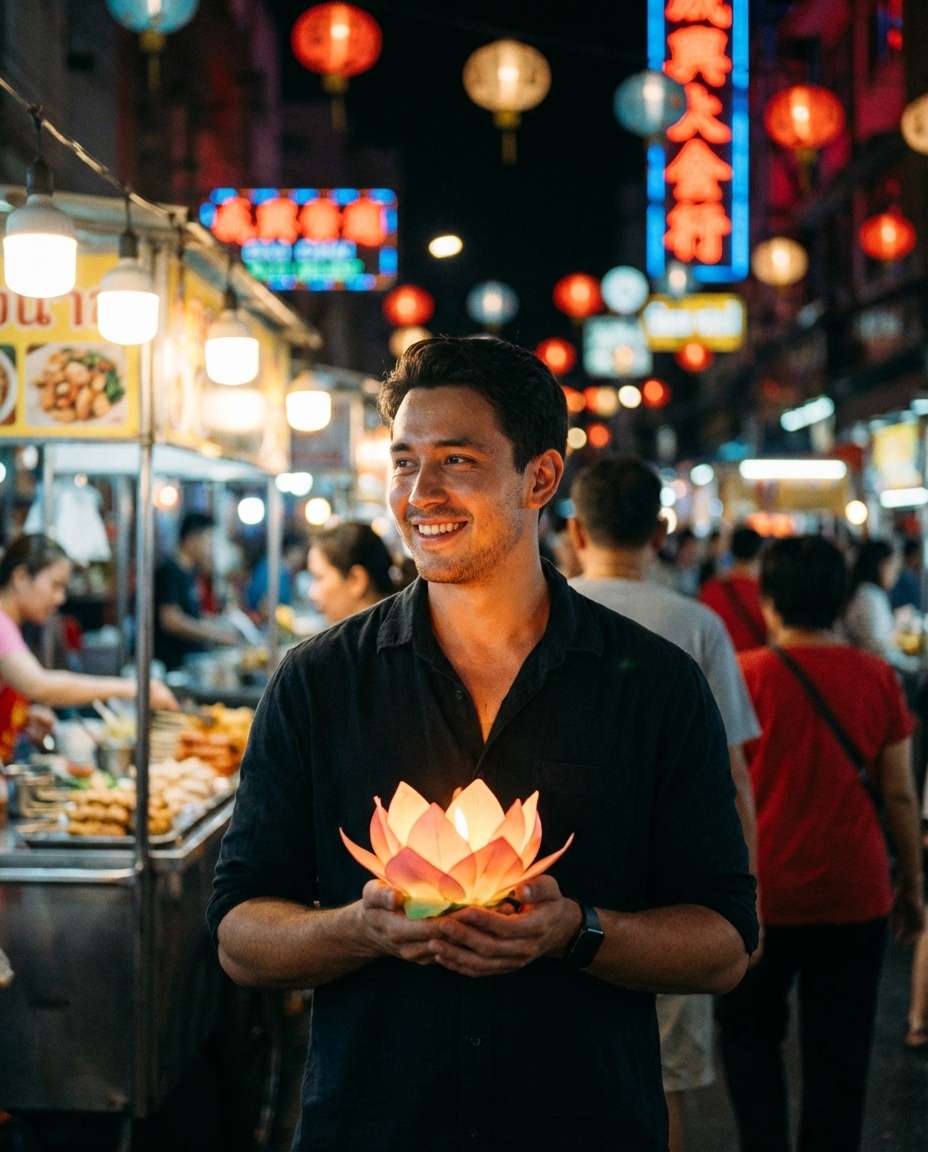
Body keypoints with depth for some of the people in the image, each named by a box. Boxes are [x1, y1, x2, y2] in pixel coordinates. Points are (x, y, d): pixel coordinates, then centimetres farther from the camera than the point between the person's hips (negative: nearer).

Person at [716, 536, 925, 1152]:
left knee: (749, 1031, 17)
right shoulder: (877, 678, -4)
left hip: (761, 892, -1)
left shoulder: (745, 676, -9)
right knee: (840, 1053, 11)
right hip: (854, 893, 1)